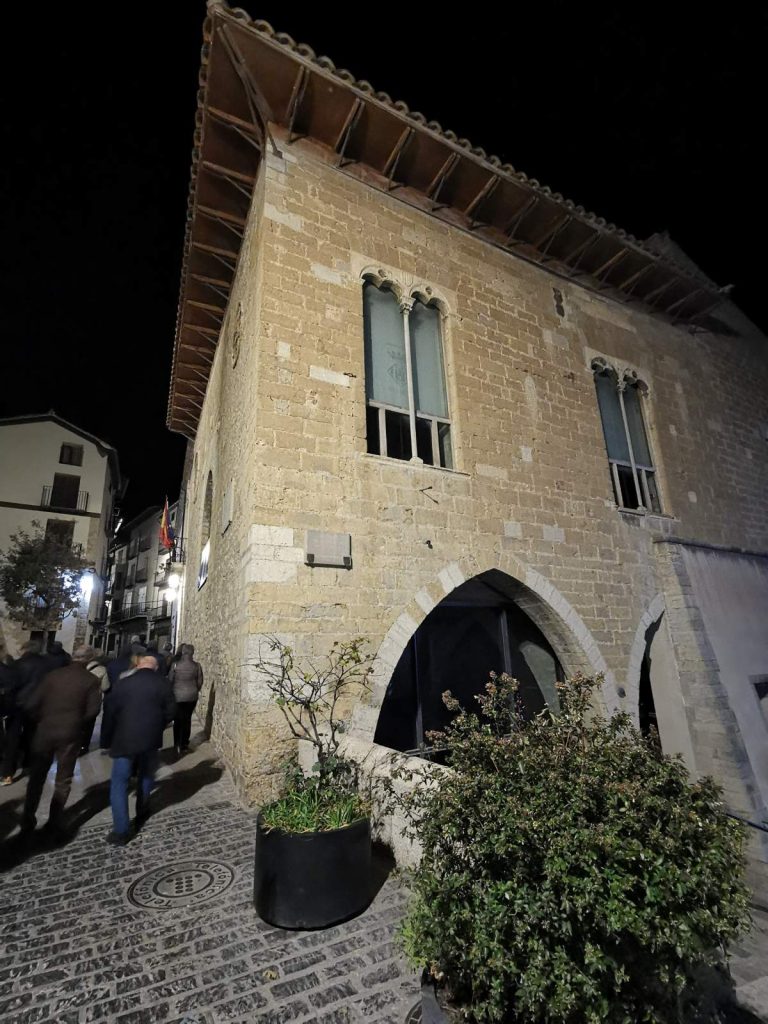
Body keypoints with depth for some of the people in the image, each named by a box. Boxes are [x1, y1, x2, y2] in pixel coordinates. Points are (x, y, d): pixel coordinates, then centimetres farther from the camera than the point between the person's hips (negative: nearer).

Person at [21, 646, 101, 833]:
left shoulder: (52, 675, -2)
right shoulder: (91, 680, -7)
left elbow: (31, 704, -4)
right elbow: (93, 710, -13)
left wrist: (41, 720, 13)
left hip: (45, 731, 2)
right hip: (70, 734, -2)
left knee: (37, 776, 19)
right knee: (63, 779, 14)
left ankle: (27, 819, 26)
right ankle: (55, 820, 20)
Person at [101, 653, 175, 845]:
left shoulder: (122, 683, -6)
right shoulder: (163, 684, -3)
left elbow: (109, 712, -4)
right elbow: (170, 712, -1)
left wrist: (107, 739, 7)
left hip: (124, 739, -2)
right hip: (150, 739, 2)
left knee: (119, 784, 7)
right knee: (145, 777, 24)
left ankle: (121, 831, 5)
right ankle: (141, 813, 38)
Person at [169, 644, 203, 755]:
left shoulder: (175, 664, -12)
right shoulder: (197, 666, -8)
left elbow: (170, 680, -4)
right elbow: (200, 682, -1)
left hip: (178, 696, -1)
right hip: (192, 696, 1)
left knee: (178, 720, 13)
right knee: (187, 719, 14)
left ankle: (177, 745, 13)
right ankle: (184, 745, 21)